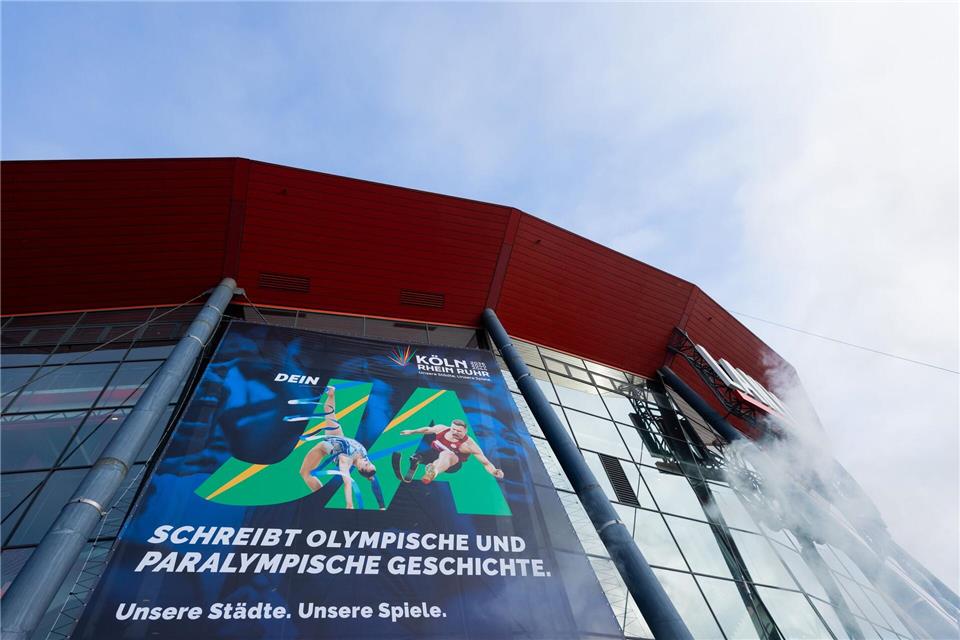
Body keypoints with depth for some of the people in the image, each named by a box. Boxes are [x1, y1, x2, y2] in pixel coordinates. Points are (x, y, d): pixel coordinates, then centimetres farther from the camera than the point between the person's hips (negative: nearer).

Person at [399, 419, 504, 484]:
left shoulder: (469, 445, -23)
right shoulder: (442, 429, -10)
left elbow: (485, 462, -23)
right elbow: (427, 429, 11)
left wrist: (494, 472, -43)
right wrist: (411, 432, 22)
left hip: (453, 462, -7)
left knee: (446, 454, -44)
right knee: (415, 458, -21)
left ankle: (433, 473, -72)